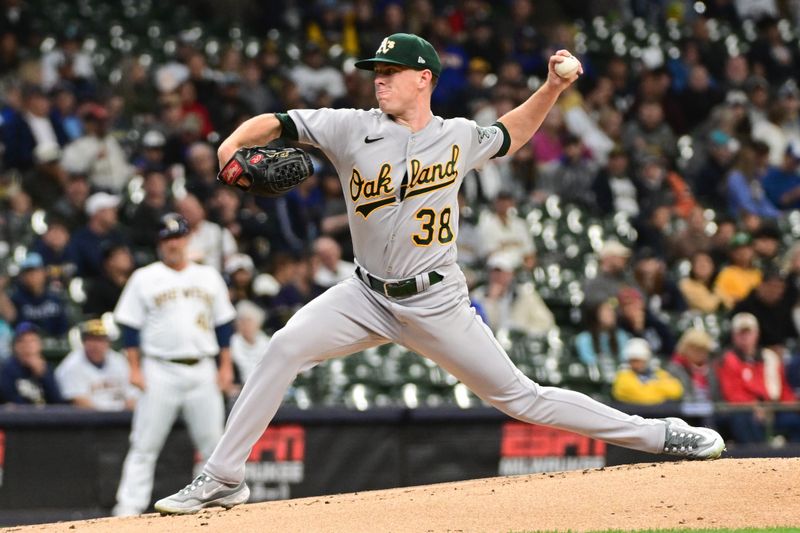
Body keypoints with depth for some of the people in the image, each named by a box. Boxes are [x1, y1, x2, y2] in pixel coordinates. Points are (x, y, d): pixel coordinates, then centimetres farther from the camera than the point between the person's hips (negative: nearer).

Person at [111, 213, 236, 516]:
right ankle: (130, 505, -5)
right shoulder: (144, 279, 4)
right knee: (146, 443, -5)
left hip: (202, 372, 3)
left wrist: (226, 366, 6)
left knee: (213, 440, 3)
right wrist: (135, 369, -7)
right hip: (159, 371, -2)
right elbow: (130, 326, 1)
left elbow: (223, 323, 14)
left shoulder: (209, 276, 13)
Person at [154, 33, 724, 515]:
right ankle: (223, 479, -14)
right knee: (286, 346, -21)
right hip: (368, 296, 1)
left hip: (437, 303, -1)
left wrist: (552, 88, 7)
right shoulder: (354, 128, -4)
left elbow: (511, 134, 22)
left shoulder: (459, 137, 0)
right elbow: (273, 123, -8)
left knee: (521, 398, -1)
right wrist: (234, 146, -29)